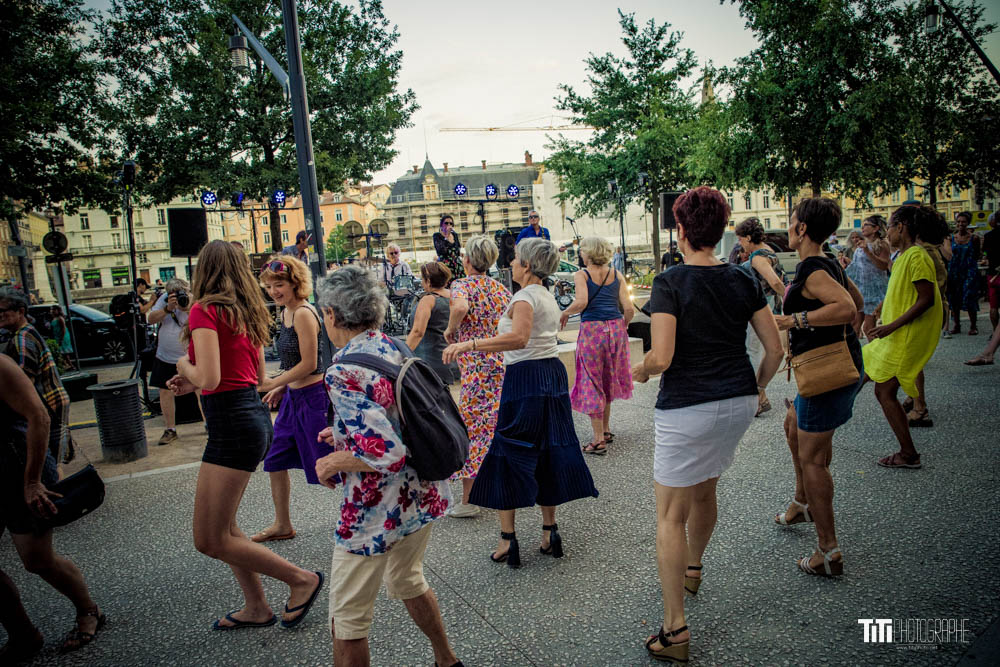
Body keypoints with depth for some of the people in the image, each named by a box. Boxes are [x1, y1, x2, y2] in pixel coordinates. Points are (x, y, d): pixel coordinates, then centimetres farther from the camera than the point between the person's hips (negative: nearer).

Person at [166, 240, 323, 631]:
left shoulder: (204, 310, -12)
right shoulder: (247, 313, 12)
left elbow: (209, 378, -23)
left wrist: (185, 367, 0)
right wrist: (192, 383, 20)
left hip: (232, 423, -9)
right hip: (253, 415, 9)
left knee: (210, 541, 1)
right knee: (223, 527, 20)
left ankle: (301, 579, 9)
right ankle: (256, 608, 30)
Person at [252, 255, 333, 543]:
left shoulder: (303, 314, -18)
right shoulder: (285, 313, 10)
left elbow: (309, 363, -20)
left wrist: (272, 383, -13)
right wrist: (281, 387, 15)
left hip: (313, 397, -10)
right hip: (293, 396, 10)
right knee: (275, 460, 17)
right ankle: (282, 525, 32)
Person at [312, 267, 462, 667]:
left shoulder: (343, 372, -24)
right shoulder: (394, 349, 1)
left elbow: (388, 453, -30)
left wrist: (334, 463, -13)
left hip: (376, 511, -8)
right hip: (422, 495, 9)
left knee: (347, 617, 11)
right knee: (407, 581, 30)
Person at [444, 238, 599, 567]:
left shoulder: (525, 296, -13)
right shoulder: (548, 296, 15)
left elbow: (519, 338, -31)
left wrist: (469, 344, -36)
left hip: (525, 378, -9)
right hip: (553, 372, 9)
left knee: (509, 456, -1)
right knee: (548, 453, 14)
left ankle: (508, 540, 4)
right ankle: (549, 533, 22)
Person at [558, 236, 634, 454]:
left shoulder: (581, 275, -2)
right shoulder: (617, 275, 9)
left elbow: (581, 302, -19)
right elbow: (629, 309, 2)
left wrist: (565, 313, -2)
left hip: (592, 329, -5)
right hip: (615, 328, 5)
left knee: (591, 382, 4)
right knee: (608, 380, 21)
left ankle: (599, 439, 5)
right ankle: (606, 430, 31)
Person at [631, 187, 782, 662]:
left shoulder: (670, 283, -14)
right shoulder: (743, 281, 3)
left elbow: (661, 358, -22)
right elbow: (775, 349, 5)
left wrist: (639, 369, 0)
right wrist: (754, 390, 20)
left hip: (686, 408, -6)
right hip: (738, 403, 7)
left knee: (670, 517, 3)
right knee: (704, 491, 27)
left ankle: (675, 630, 6)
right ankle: (692, 569, 50)